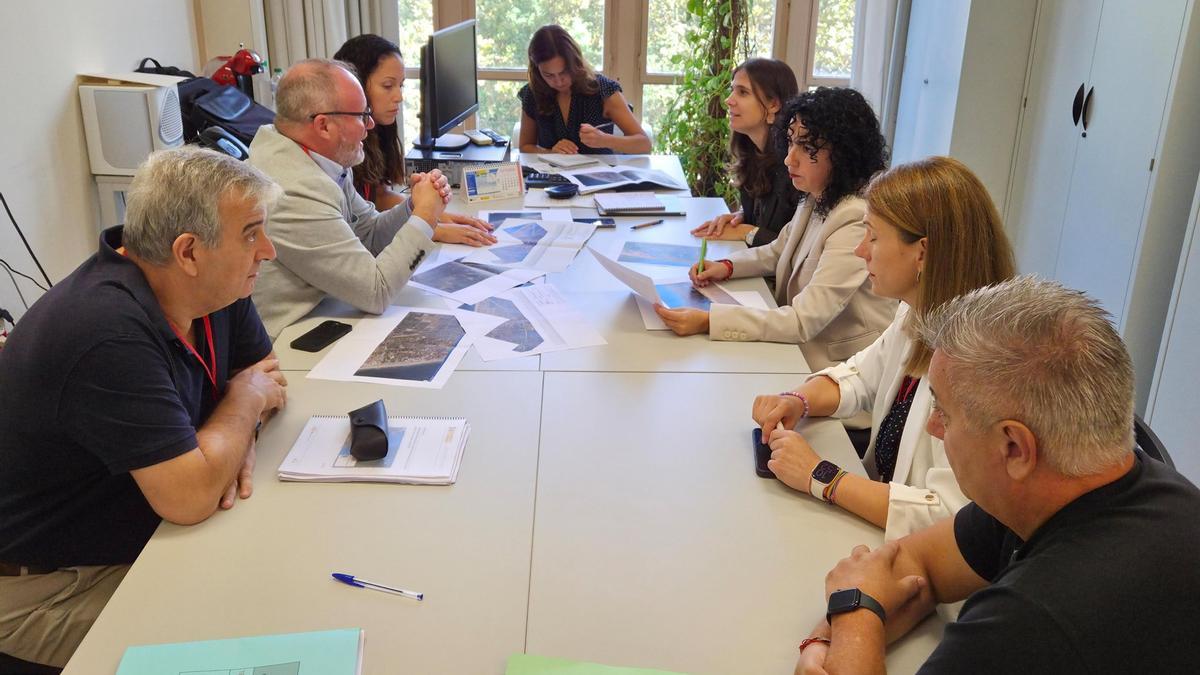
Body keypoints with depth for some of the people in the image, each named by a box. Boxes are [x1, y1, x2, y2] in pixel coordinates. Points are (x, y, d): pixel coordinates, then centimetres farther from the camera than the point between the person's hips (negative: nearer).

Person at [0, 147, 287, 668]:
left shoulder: (213, 287, -6)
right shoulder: (109, 333, -32)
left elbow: (263, 370, 9)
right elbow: (189, 497, -34)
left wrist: (239, 436, -13)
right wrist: (244, 402, -17)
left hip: (140, 535, 8)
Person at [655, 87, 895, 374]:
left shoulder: (856, 222, -26)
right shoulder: (816, 199, 2)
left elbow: (804, 321, -29)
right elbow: (778, 252, 19)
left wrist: (707, 321, -34)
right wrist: (727, 267, -1)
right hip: (802, 347, 7)